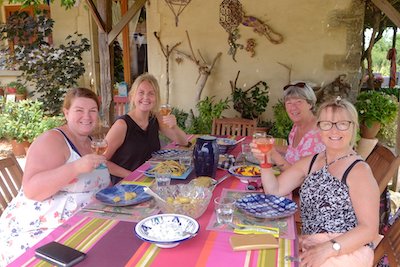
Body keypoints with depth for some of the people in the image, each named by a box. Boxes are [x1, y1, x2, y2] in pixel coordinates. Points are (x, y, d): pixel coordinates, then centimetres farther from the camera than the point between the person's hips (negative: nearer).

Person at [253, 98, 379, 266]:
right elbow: (275, 190, 6)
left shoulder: (359, 171, -10)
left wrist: (327, 249, -25)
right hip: (308, 247, 5)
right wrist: (266, 161, -11)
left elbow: (369, 229, -13)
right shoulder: (311, 162, 8)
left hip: (347, 251, -5)